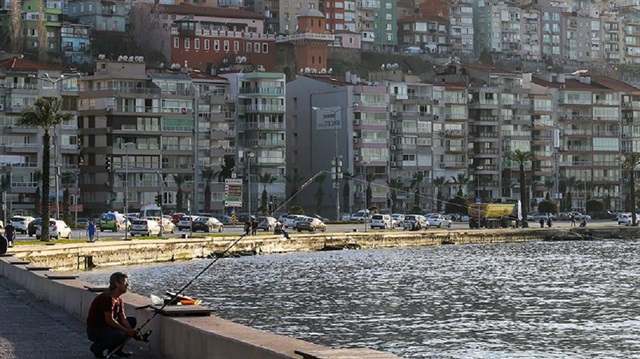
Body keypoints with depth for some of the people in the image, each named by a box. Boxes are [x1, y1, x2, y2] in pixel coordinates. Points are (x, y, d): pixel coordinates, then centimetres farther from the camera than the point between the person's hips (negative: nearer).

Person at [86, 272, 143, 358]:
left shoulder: (119, 300, 7)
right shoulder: (107, 298, -23)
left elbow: (123, 319, 1)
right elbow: (110, 321, -25)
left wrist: (132, 332, -15)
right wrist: (126, 331, -18)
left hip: (105, 326, 10)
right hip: (94, 329, -10)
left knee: (132, 321, 8)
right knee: (121, 336, -31)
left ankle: (116, 349, 10)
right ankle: (97, 347, -6)